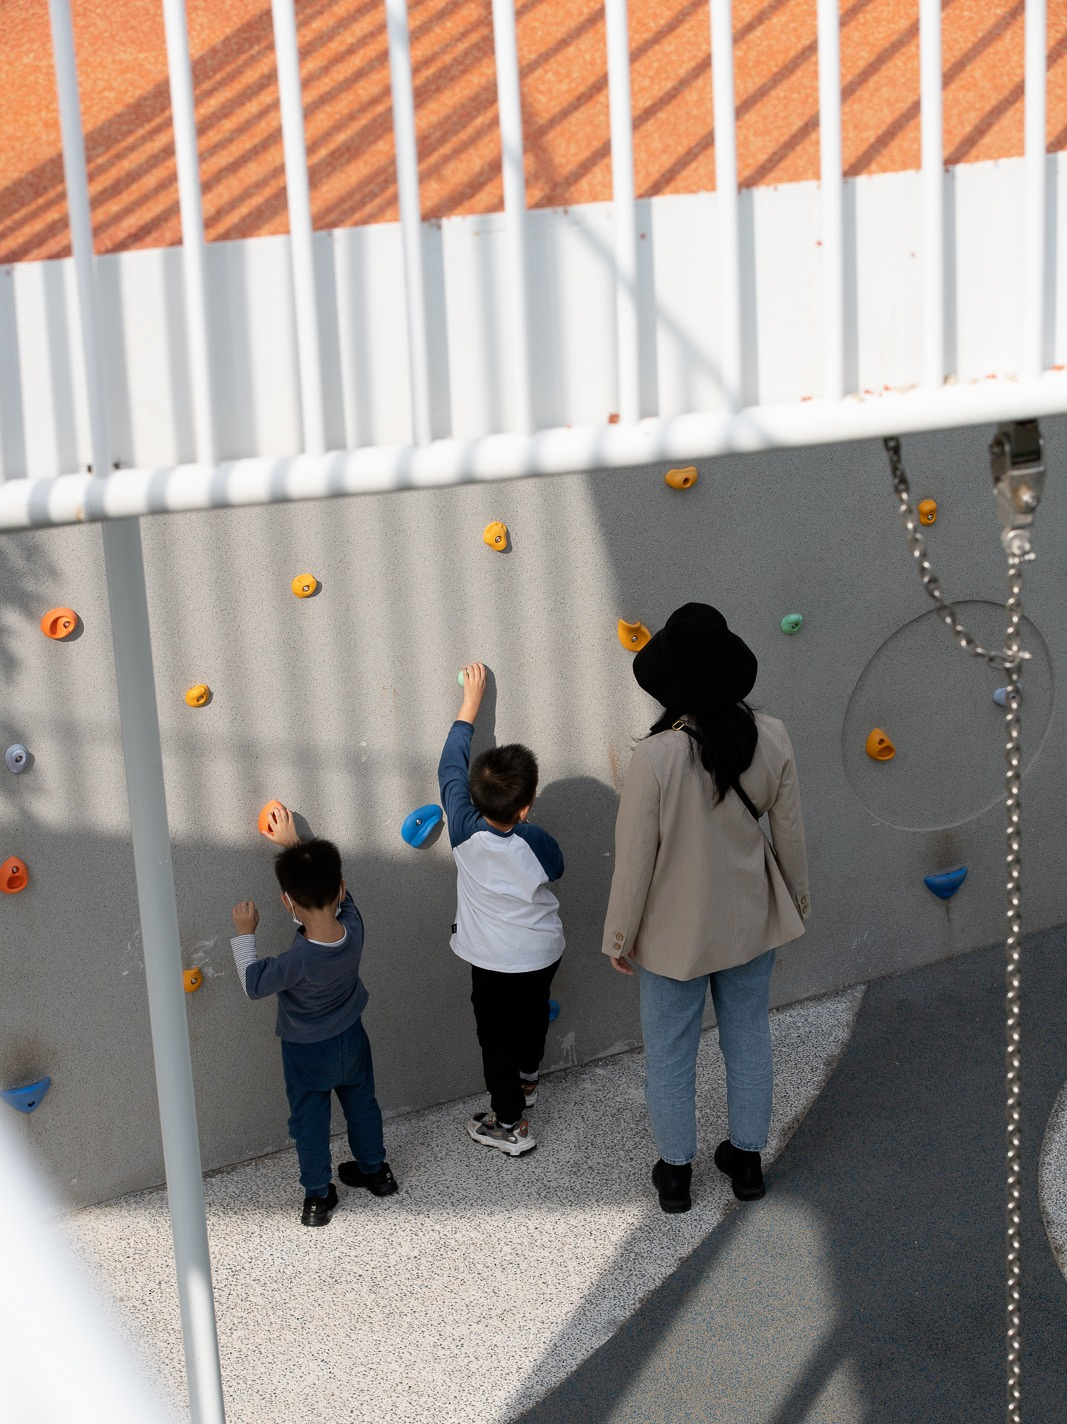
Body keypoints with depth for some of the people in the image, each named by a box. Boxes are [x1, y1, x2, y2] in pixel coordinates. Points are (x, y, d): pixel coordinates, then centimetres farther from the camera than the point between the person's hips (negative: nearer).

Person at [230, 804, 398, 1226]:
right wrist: (293, 844, 3)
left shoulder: (300, 960, -39)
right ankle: (374, 1170, 45)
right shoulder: (353, 925, -25)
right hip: (351, 1039, 5)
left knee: (309, 1121, 17)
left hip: (307, 1053, -5)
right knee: (361, 1104, 27)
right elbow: (327, 881, -6)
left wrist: (244, 934, -12)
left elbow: (254, 982, -21)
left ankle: (319, 1193, 31)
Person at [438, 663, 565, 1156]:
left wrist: (469, 703, -3)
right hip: (544, 952, 2)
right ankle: (527, 1079, 52)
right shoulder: (536, 843, -25)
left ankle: (509, 1123, 24)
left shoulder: (465, 831, -26)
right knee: (534, 1014, 28)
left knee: (498, 1038, 14)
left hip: (495, 963, -2)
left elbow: (451, 766, -12)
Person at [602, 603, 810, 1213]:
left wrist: (619, 936, -4)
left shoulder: (656, 757, -31)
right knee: (749, 1039, 24)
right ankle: (747, 1161, 42)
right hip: (751, 921, 3)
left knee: (670, 1053, 19)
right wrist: (798, 900, 13)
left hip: (676, 933, -3)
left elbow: (634, 859, -20)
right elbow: (789, 832, -5)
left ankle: (676, 1174, 37)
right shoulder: (772, 738, -19)